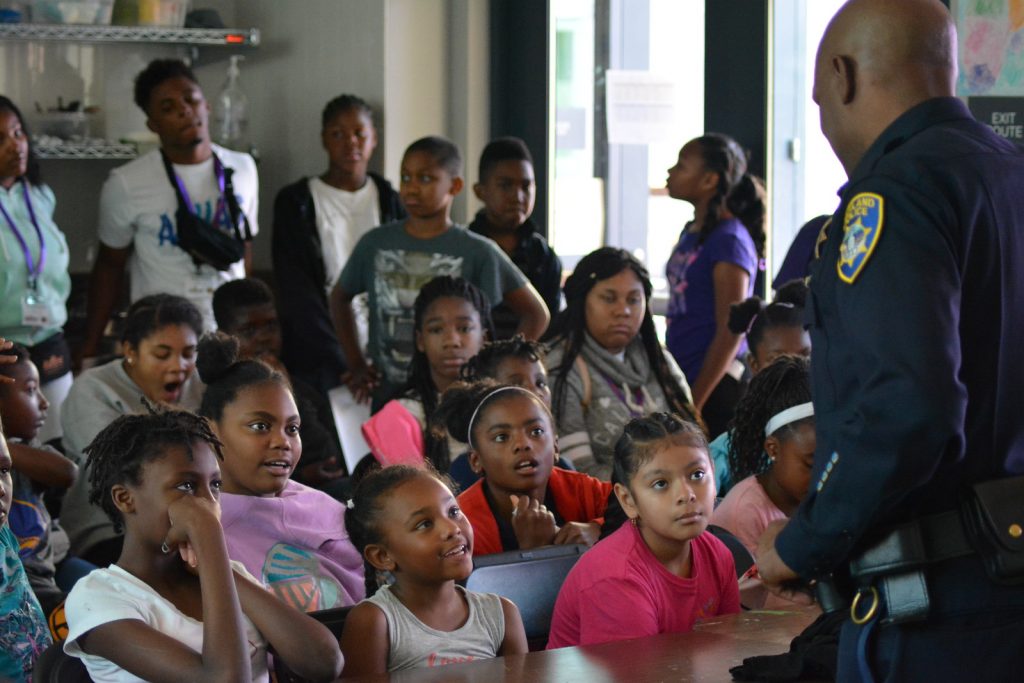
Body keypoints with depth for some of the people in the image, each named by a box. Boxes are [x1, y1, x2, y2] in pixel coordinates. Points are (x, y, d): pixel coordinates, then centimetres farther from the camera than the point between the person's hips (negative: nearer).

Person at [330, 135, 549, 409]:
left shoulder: (477, 252, -3)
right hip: (387, 393, 2)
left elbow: (536, 314, 2)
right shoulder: (376, 243, 4)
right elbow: (340, 297, 21)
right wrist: (355, 364, 12)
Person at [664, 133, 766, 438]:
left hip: (715, 384, -8)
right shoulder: (691, 232, 13)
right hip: (684, 378, 8)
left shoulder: (728, 240, -12)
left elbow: (731, 332, -15)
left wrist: (694, 403, -16)